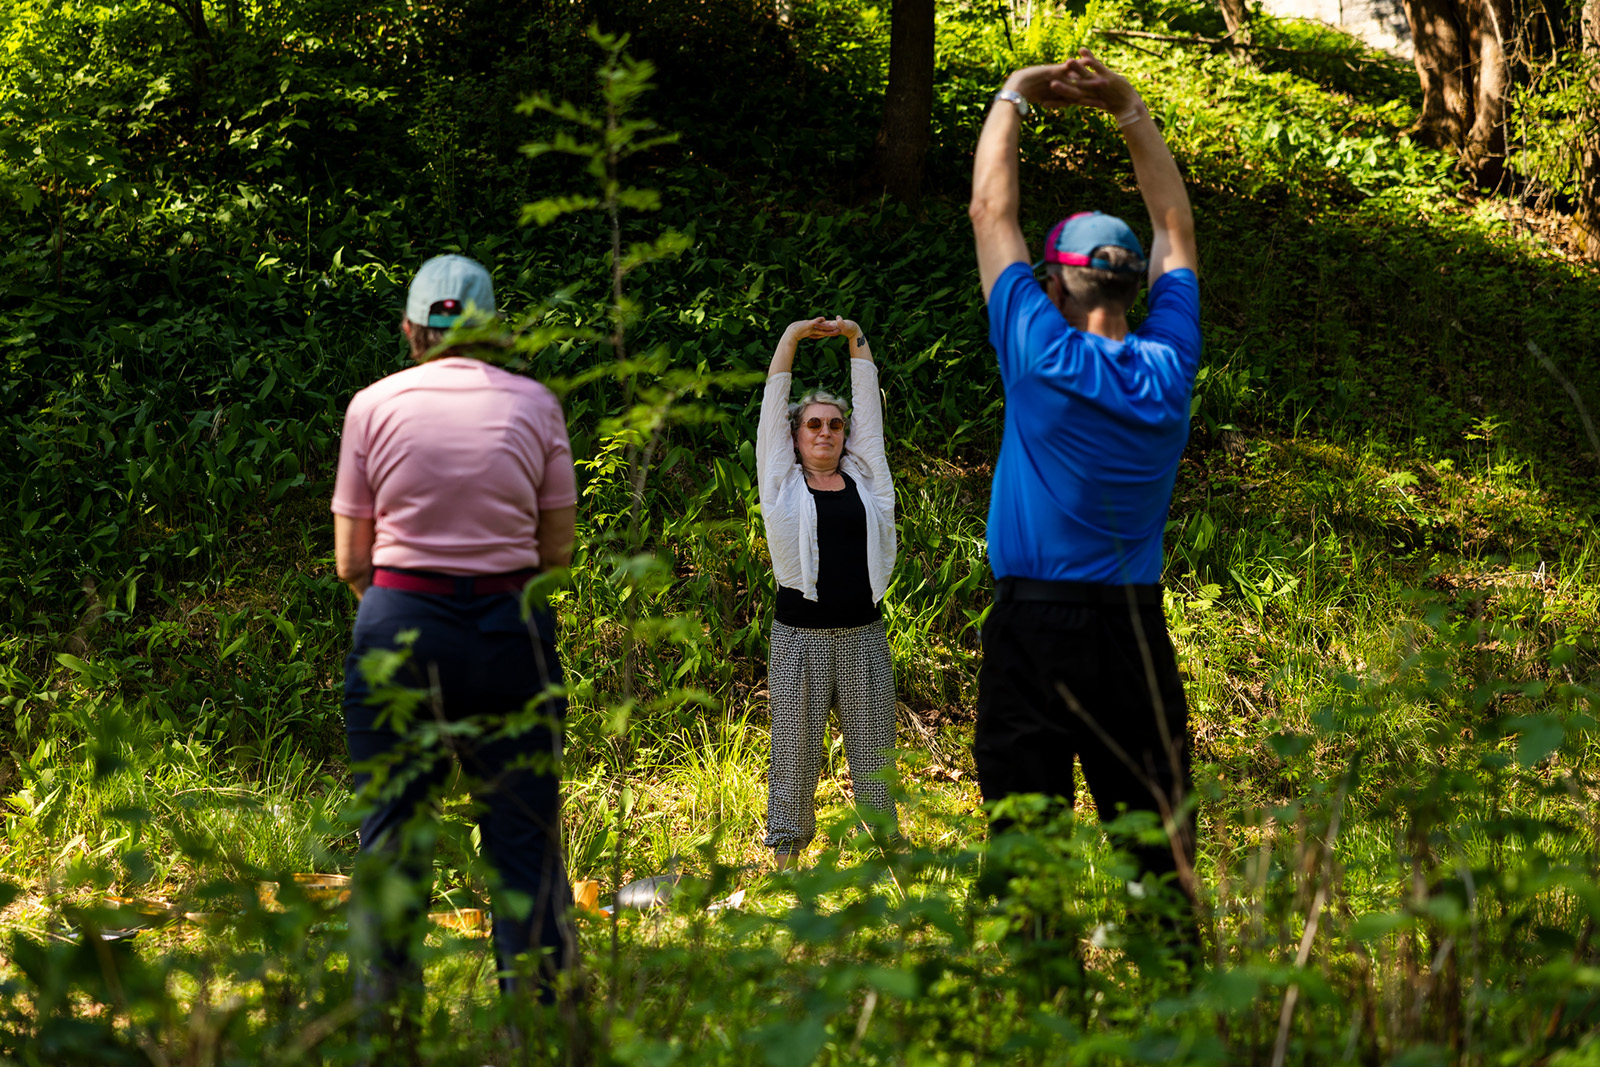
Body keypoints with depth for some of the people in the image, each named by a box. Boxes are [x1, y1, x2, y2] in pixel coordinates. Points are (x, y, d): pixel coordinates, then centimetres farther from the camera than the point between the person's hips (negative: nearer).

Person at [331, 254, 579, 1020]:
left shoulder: (373, 405, 2)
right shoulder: (534, 404, 3)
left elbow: (351, 561, 4)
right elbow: (557, 547, 7)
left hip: (398, 626, 0)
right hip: (510, 631, 0)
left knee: (390, 839, 7)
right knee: (524, 839, 6)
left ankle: (381, 1013, 9)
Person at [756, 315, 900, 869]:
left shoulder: (865, 477, 11)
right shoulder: (783, 482, 5)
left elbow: (869, 406, 13)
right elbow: (773, 406, 5)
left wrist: (856, 339, 13)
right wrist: (792, 336, 7)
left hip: (863, 635, 2)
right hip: (800, 635, -2)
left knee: (874, 753, 7)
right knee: (795, 752, 3)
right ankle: (786, 856, 11)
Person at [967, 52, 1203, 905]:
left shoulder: (1043, 357, -9)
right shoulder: (1169, 366, 1)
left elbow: (991, 213, 1)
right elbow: (1175, 230, 15)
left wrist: (1012, 99, 12)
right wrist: (1130, 113, 16)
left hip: (1036, 621, -3)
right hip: (1139, 628, 4)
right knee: (1158, 835, 7)